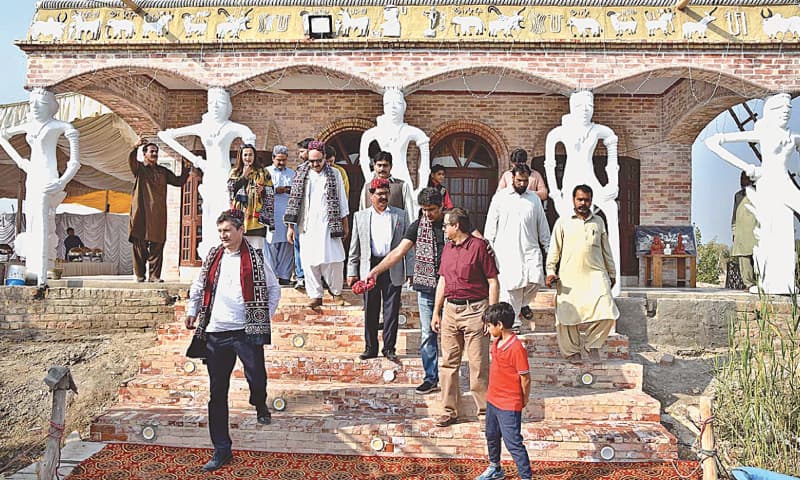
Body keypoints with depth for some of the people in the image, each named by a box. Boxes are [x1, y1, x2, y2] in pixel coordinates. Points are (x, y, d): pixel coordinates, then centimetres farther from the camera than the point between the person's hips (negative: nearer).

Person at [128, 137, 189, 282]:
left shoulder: (163, 171, 20)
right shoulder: (139, 168, 8)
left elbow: (179, 181, 17)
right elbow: (131, 161, -13)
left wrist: (185, 167, 5)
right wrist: (136, 147, -32)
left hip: (158, 215, 3)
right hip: (141, 213, -3)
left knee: (157, 245, -1)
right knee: (139, 245, -2)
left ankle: (154, 275, 3)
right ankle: (140, 275, 5)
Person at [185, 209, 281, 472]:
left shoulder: (256, 258, 1)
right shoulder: (213, 257, 11)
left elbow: (274, 289, 7)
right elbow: (198, 287, 22)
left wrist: (266, 316, 0)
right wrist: (192, 311, 12)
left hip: (247, 332, -3)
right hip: (215, 334, 3)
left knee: (257, 379, -8)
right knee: (217, 393, 6)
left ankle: (259, 404, 31)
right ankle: (221, 450, 17)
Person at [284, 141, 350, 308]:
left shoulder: (334, 174, 5)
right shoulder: (301, 175, 6)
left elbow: (342, 201, 8)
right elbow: (294, 200, 6)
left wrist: (345, 224, 7)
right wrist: (291, 226, 2)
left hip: (329, 225, -1)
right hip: (307, 226, 1)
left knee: (334, 259, -3)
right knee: (309, 260, 0)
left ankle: (336, 292, 13)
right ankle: (315, 295, 9)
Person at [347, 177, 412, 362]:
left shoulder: (400, 215, 8)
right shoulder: (360, 216, 9)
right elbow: (354, 248, 9)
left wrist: (410, 270, 0)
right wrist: (352, 272, 4)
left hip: (393, 269, 0)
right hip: (369, 267, 1)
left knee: (392, 310, 3)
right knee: (370, 311, 6)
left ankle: (389, 348, 14)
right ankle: (370, 348, 18)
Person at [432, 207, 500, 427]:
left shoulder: (479, 246, -7)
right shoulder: (447, 247, 14)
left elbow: (493, 282, -7)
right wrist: (436, 312, 16)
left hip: (474, 310, -6)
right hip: (450, 310, 7)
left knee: (479, 365, 0)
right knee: (448, 363, 9)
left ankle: (484, 411, 14)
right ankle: (450, 411, 19)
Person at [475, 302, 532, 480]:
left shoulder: (517, 348, -24)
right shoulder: (496, 343, 3)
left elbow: (525, 378, -18)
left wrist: (524, 400, -6)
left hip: (509, 406, -9)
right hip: (492, 400, 9)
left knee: (513, 443, -3)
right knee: (492, 436, 24)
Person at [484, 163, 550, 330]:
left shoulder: (534, 198, 14)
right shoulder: (500, 197, 6)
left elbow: (542, 225, 18)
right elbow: (491, 225, 6)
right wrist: (488, 248, -1)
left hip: (530, 249, 2)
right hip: (506, 251, -2)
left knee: (536, 280, -14)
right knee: (509, 286, -6)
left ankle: (522, 303, 17)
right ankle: (513, 321, 8)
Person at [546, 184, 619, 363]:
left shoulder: (598, 222, 16)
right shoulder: (563, 222, 8)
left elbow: (606, 249, 22)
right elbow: (554, 249, 7)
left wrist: (612, 273, 22)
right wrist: (550, 271, -2)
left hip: (596, 275, 2)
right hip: (568, 278, -1)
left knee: (607, 314, -11)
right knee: (566, 316, -1)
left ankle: (592, 344, 11)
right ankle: (572, 351, 18)